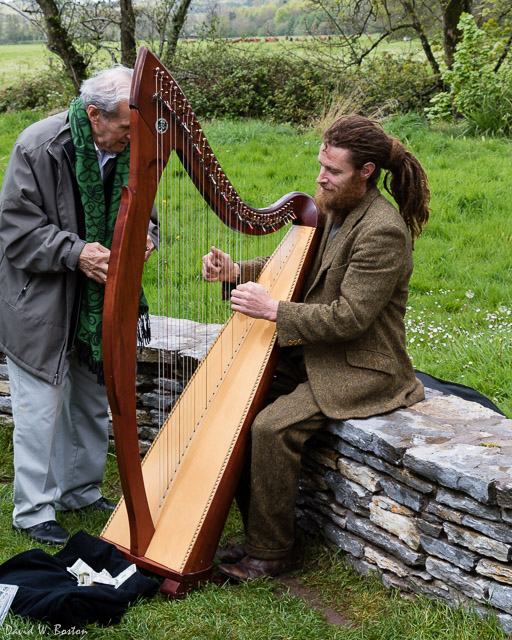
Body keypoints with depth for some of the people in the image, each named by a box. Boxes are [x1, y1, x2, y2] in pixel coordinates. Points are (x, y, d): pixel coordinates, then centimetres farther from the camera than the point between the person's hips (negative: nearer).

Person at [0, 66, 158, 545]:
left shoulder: (130, 149, -2)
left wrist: (144, 237, -11)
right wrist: (76, 253, -27)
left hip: (98, 303, 6)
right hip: (40, 304, -6)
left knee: (92, 403, 16)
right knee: (41, 407, 1)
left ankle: (81, 491, 35)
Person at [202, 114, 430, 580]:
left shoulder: (383, 232, -22)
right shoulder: (331, 208, 6)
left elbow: (350, 317, -25)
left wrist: (272, 310, -22)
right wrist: (236, 271, -3)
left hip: (361, 370, -9)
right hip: (313, 357, 9)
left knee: (273, 427, -24)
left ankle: (268, 553, -5)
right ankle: (257, 529, 9)